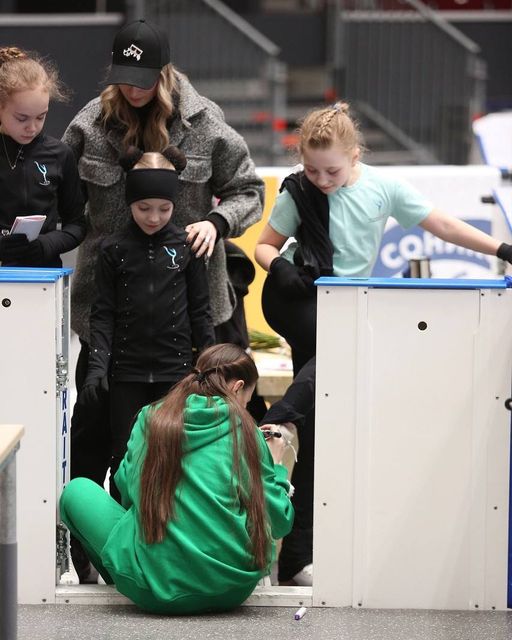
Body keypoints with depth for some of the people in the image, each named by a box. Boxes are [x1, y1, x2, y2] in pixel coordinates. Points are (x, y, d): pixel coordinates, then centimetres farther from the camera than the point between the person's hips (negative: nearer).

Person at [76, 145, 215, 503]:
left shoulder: (187, 247, 1)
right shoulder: (114, 250, 1)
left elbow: (200, 312, 5)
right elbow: (103, 314, 1)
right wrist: (97, 366, -9)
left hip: (177, 368, 0)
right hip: (127, 371, 0)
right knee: (125, 459, 3)